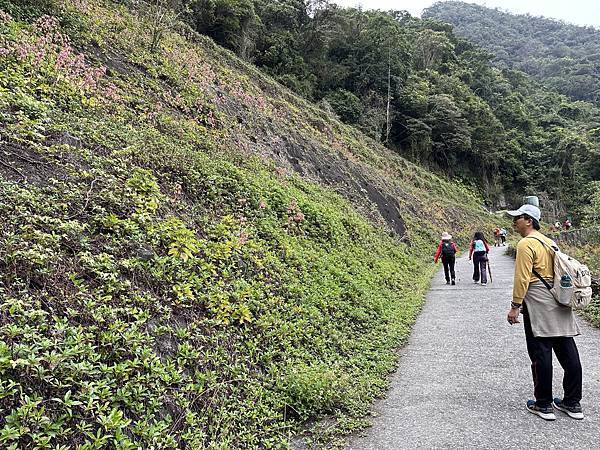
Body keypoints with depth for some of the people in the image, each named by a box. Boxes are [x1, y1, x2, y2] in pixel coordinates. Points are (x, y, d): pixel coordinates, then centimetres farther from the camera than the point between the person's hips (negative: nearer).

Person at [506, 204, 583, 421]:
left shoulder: (526, 244, -11)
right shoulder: (549, 242, 16)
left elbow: (522, 279, -16)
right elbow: (558, 272, 20)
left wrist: (515, 306, -12)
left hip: (539, 305, -9)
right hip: (561, 304, 9)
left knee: (541, 355, 0)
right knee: (568, 353, 10)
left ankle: (543, 405, 9)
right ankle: (572, 403, 21)